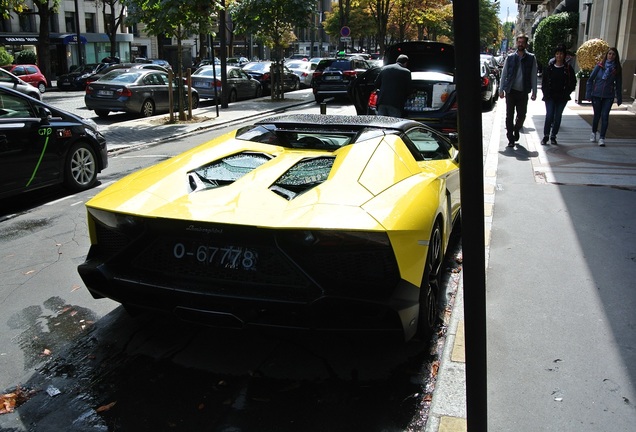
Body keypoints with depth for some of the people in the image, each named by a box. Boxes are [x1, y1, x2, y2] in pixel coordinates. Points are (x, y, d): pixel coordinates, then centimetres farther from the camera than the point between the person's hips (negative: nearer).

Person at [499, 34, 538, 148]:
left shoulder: (531, 58, 2)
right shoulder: (510, 58, 2)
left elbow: (533, 76, 3)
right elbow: (504, 74, 5)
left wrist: (534, 92, -1)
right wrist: (501, 90, 0)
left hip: (523, 92, 0)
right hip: (511, 91, 0)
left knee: (522, 115, 5)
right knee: (509, 116, 1)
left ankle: (516, 130, 35)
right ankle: (511, 139, 8)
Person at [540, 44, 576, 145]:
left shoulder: (568, 68, 1)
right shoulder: (549, 67, 2)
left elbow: (573, 82, 7)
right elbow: (544, 81, 6)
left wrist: (566, 93, -2)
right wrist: (545, 93, -2)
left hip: (562, 98, 1)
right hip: (550, 97, -1)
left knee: (558, 117, 6)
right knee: (549, 116, -8)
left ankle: (553, 136, 16)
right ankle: (546, 136, 4)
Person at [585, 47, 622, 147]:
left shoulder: (617, 69, 2)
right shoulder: (599, 66, -3)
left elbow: (618, 84, 8)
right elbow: (590, 79, 0)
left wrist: (619, 98, 8)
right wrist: (588, 93, -4)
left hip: (608, 96, 0)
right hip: (596, 95, 0)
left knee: (605, 116, -6)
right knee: (597, 115, 11)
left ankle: (602, 138, -3)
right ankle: (594, 133, 34)